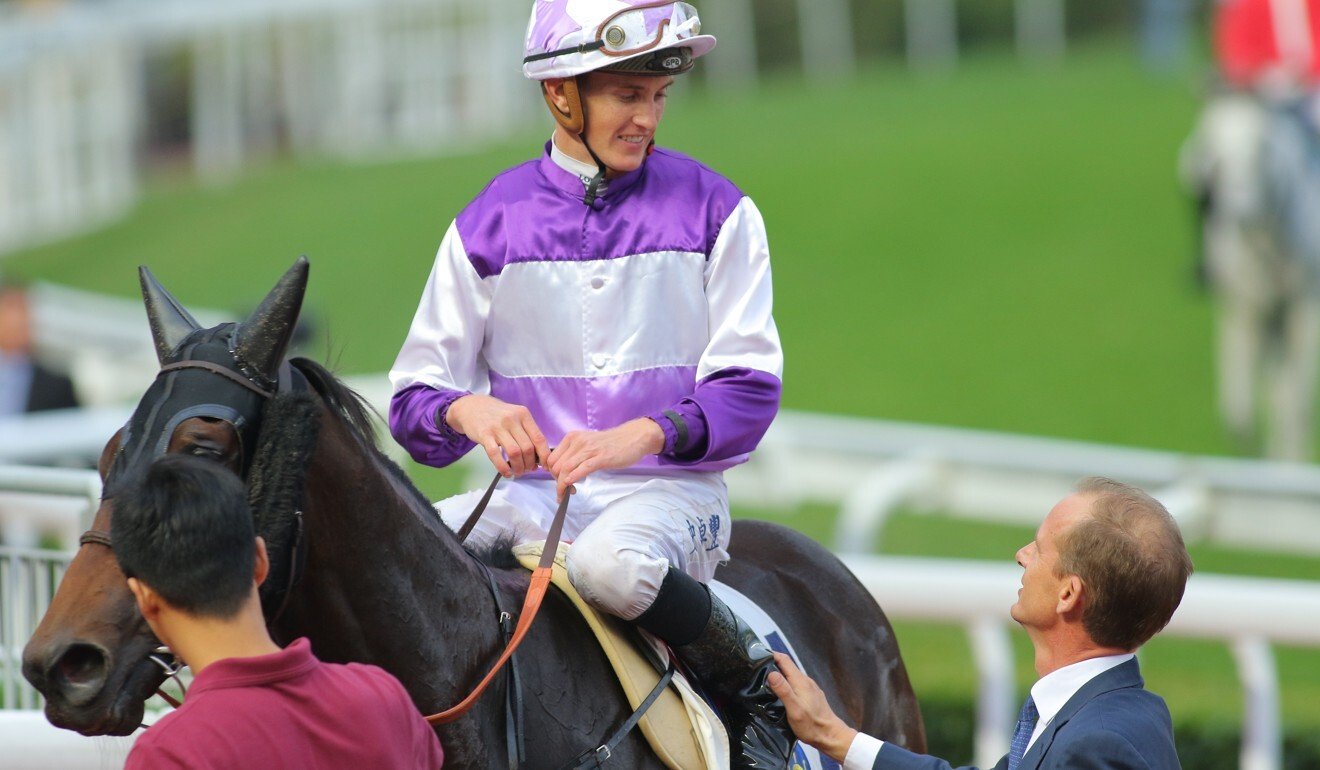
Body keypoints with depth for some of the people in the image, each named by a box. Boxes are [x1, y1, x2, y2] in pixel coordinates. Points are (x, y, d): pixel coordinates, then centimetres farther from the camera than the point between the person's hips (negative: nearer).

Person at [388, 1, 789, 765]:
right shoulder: (488, 226, 7)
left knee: (614, 565, -38)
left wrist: (640, 435, -22)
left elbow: (749, 390, -3)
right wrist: (470, 411, -19)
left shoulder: (715, 210, 3)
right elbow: (414, 402, 6)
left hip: (670, 490, -2)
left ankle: (759, 682, -13)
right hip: (531, 493, 2)